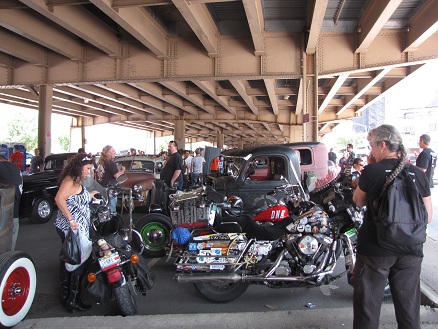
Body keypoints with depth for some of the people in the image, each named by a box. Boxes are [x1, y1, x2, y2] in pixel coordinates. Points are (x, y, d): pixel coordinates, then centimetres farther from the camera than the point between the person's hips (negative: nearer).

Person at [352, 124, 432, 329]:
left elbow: (358, 201, 5)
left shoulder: (372, 172, -12)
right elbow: (428, 217, 4)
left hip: (375, 250, -4)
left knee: (368, 306, 11)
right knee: (409, 309, 17)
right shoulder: (418, 174, -1)